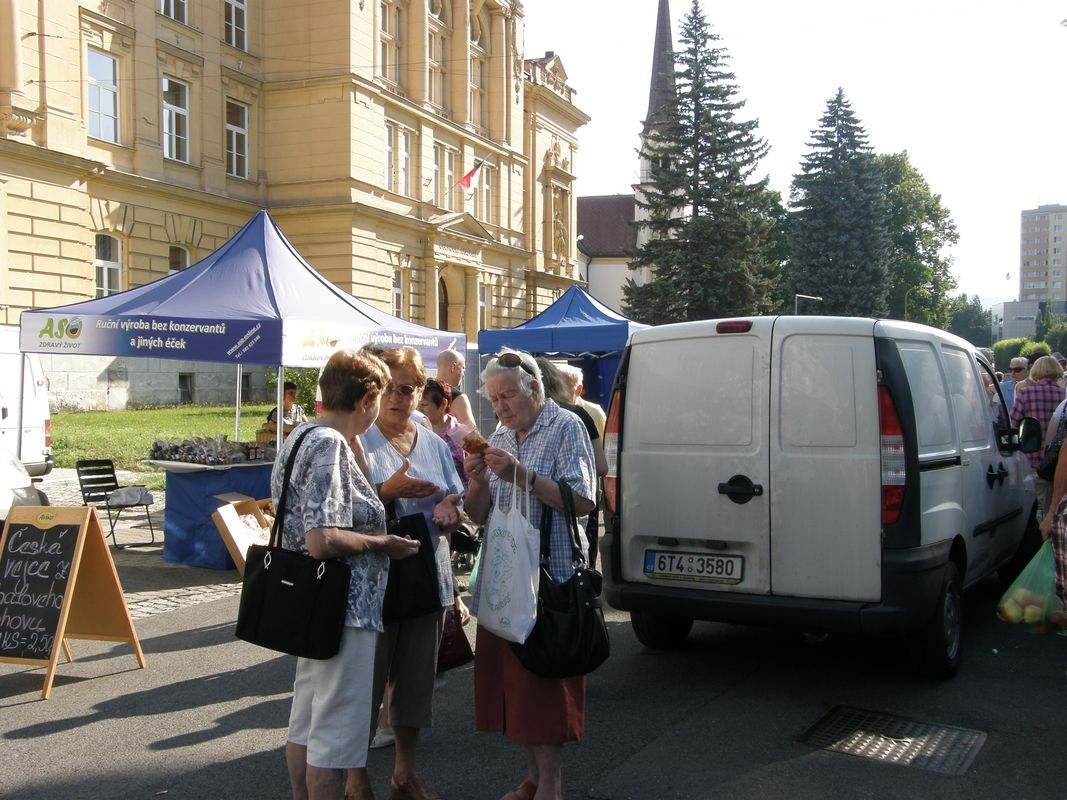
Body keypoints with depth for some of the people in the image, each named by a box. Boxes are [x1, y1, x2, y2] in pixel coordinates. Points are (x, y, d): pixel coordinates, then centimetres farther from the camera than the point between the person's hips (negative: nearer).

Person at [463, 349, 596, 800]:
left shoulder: (565, 427, -5)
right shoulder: (499, 438, 14)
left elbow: (582, 502, -16)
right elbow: (479, 516, 15)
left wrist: (523, 476, -22)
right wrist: (478, 482, -6)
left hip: (550, 576, -6)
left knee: (545, 681, -3)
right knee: (510, 676, 9)